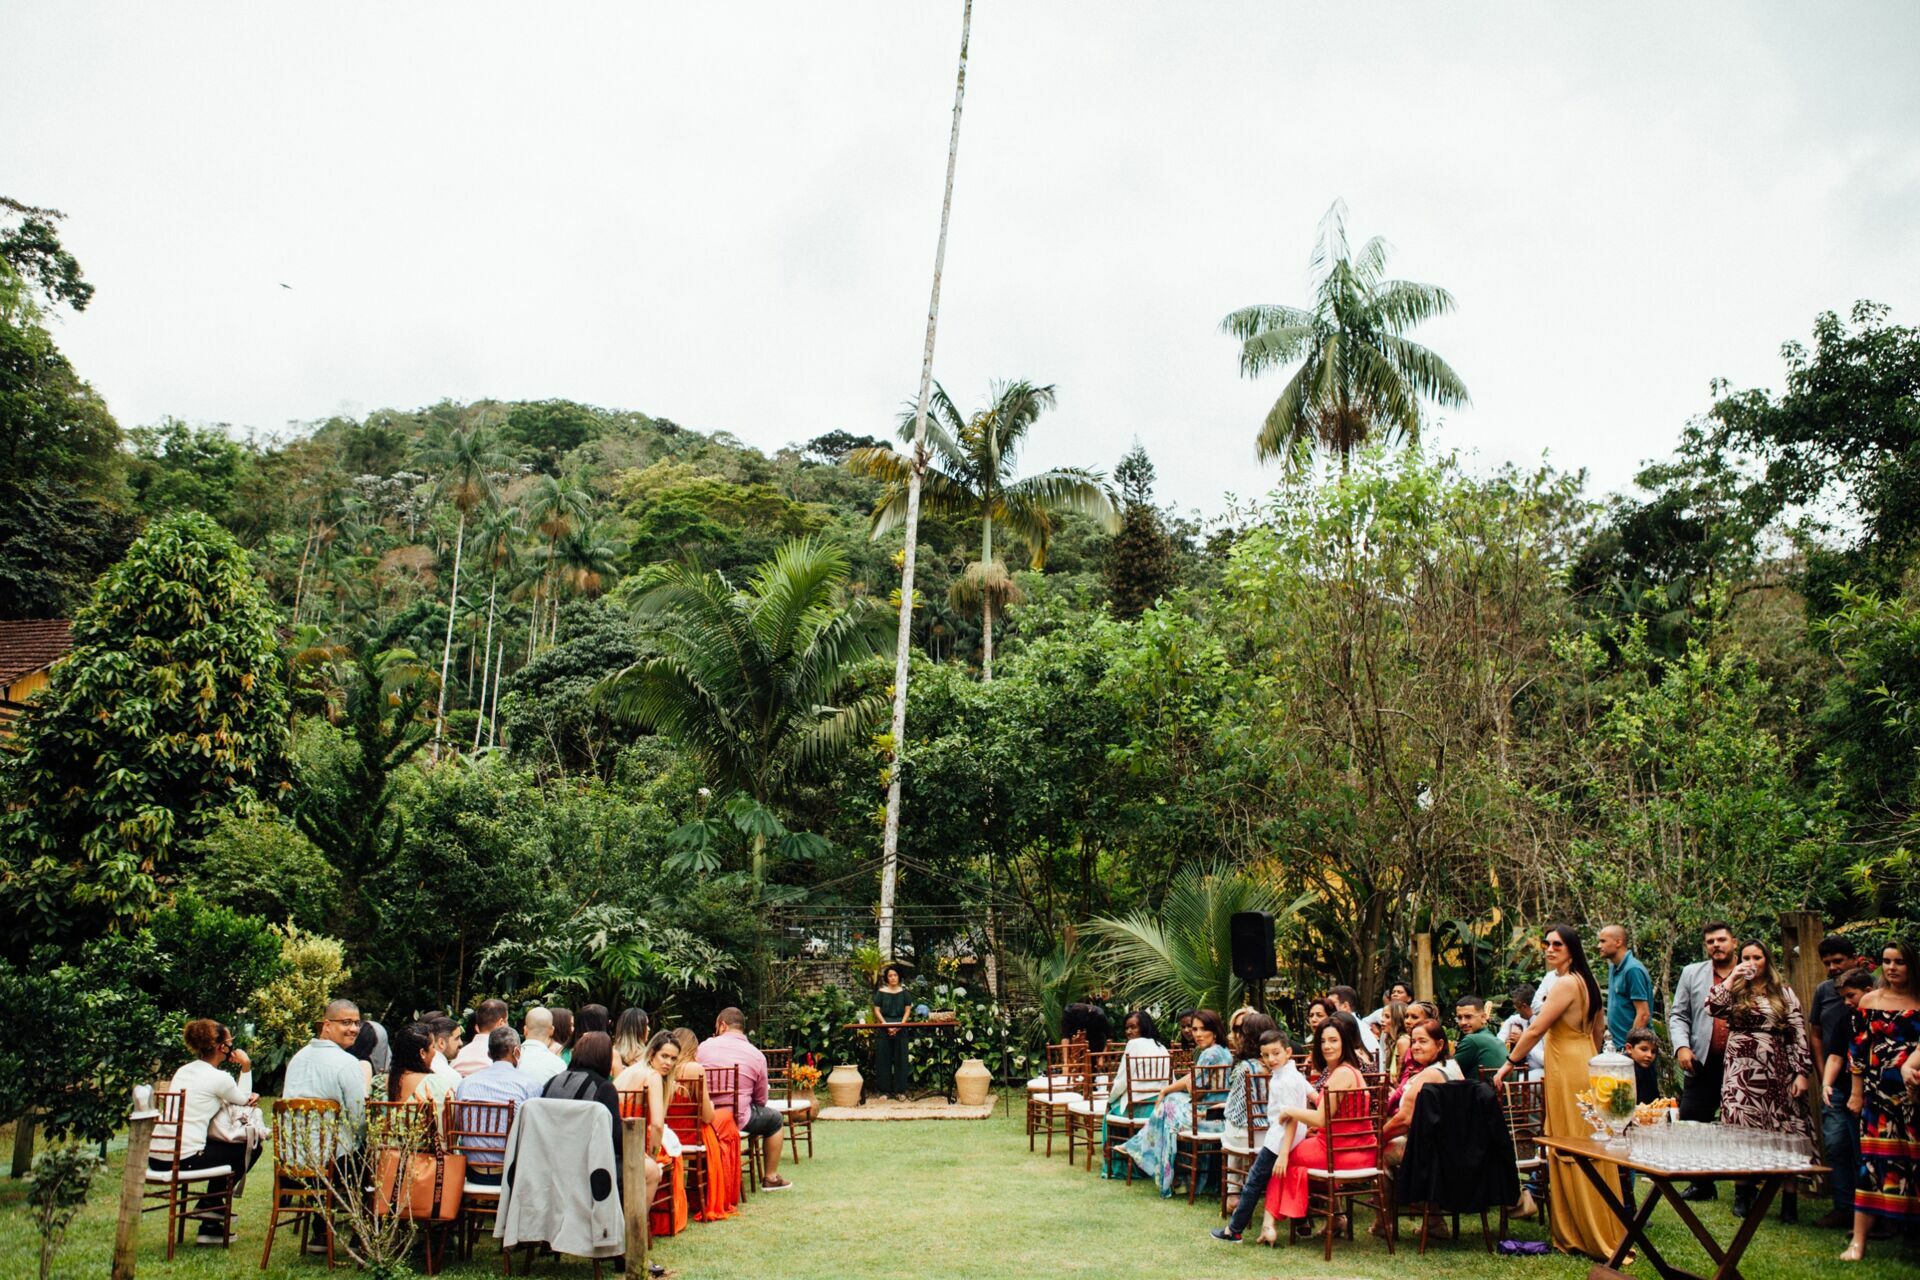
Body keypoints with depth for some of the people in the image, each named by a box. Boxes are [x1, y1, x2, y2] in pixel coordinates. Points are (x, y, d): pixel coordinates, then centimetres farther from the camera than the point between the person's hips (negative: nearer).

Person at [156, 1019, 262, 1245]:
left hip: (156, 1156, 9)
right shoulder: (218, 1077, -11)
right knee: (251, 1148, 9)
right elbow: (243, 1100, 9)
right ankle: (209, 1205, 17)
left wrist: (249, 1096, 13)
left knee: (221, 1145, 31)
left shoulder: (183, 1071, 15)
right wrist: (246, 1067, 4)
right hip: (183, 1160, -9)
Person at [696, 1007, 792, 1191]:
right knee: (774, 1118, 24)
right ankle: (771, 1178, 28)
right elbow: (761, 1100, 4)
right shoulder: (757, 1056, -4)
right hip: (737, 1118, -3)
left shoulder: (705, 1046, -3)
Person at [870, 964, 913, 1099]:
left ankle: (901, 1090, 5)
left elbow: (908, 1010, 4)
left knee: (900, 1058, 0)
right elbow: (877, 1010, 2)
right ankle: (884, 1090, 3)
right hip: (884, 1028, 0)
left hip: (901, 1028, 0)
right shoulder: (881, 992, 5)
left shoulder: (904, 992, 7)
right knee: (884, 1058, -2)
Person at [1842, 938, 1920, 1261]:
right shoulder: (1869, 1001, 7)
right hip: (1879, 1090, 0)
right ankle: (1858, 1241, -2)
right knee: (1873, 1157, -2)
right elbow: (1857, 1049, 8)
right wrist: (1856, 1092, 7)